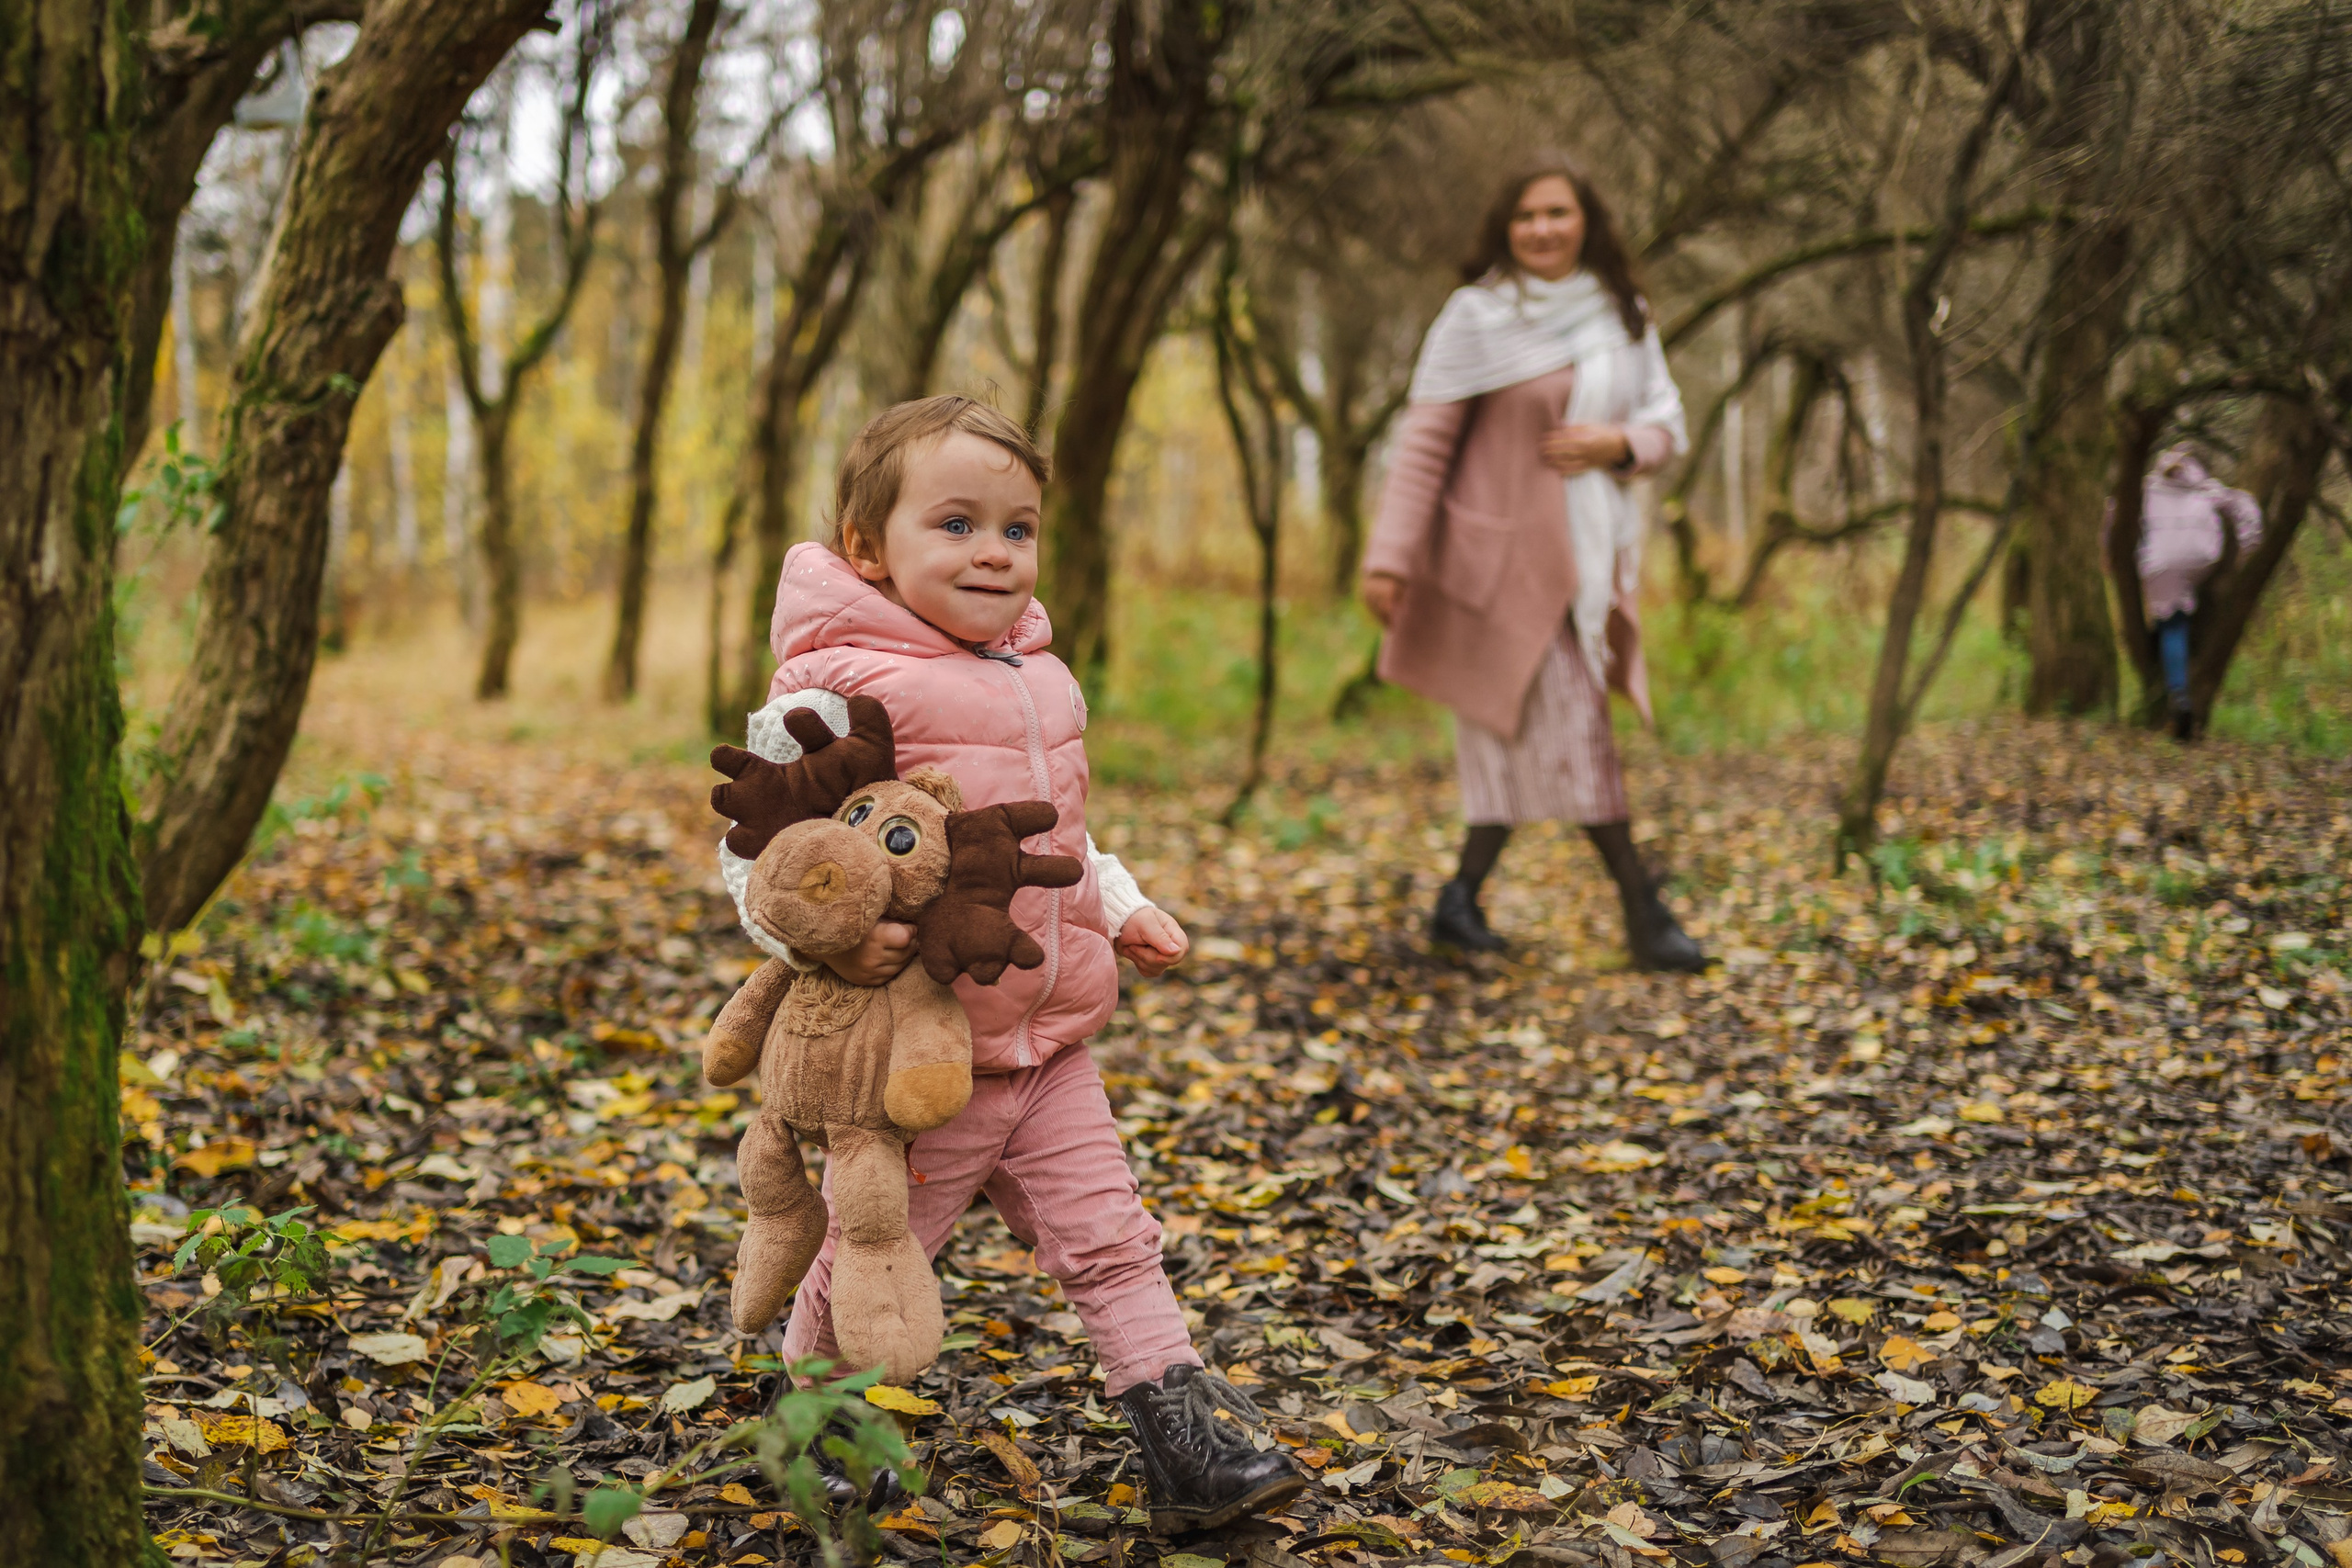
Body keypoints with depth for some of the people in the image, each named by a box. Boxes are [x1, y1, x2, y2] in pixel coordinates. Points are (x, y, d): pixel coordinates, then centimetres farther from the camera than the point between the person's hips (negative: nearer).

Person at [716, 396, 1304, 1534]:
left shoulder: (1041, 680, 11)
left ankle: (1186, 1440, 10)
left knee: (1109, 1243, 6)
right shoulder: (839, 690, -15)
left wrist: (1121, 907, 16)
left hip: (1052, 1047, 6)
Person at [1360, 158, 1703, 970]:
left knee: (1523, 729, 8)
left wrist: (1620, 444, -11)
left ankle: (1462, 896, 19)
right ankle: (1642, 910, -1)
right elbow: (1424, 441, -8)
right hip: (1502, 546, -5)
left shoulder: (1622, 316, 7)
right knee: (1568, 721, -6)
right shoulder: (1475, 317, -7)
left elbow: (1667, 421, 12)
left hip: (1588, 550, 5)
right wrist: (1389, 556, -14)